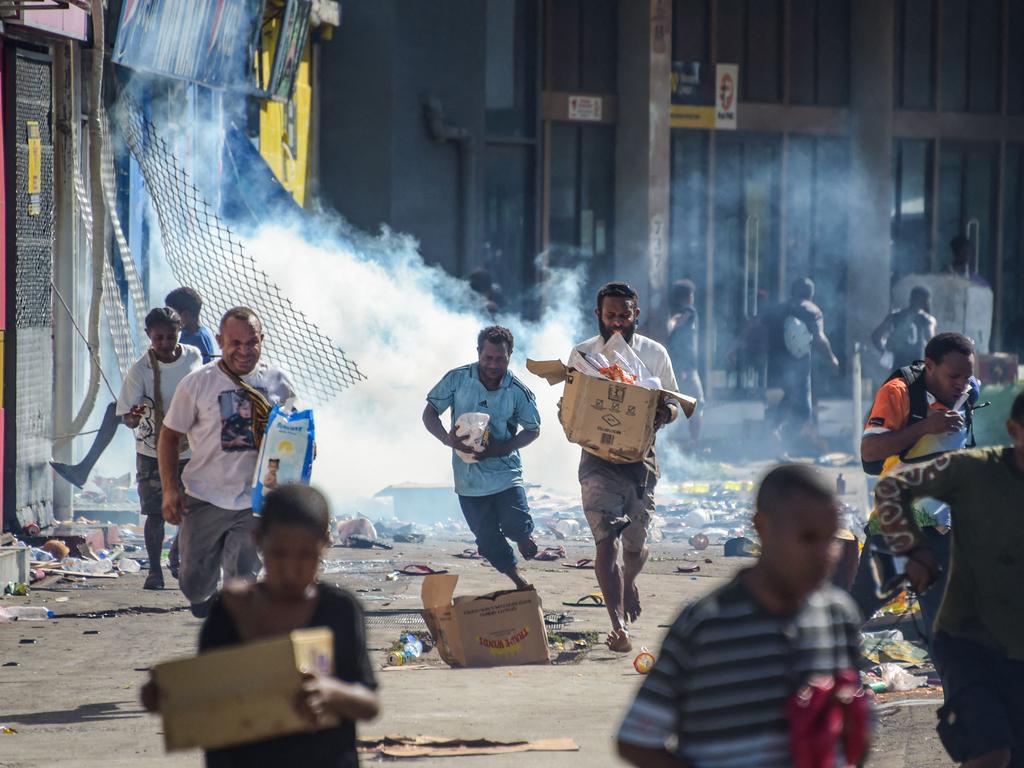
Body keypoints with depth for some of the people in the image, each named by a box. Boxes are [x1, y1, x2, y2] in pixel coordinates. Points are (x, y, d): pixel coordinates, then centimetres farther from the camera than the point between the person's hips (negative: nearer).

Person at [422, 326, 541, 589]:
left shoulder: (518, 392, -7)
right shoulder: (457, 380, -7)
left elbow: (533, 429, 3)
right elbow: (429, 414, -1)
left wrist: (501, 448, -15)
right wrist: (447, 439, -22)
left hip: (505, 471, -1)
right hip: (469, 477, 1)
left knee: (516, 526, -19)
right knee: (489, 543, 5)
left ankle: (523, 534, 19)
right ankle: (519, 582, 27)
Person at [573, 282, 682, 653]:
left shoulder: (655, 354, 4)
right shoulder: (583, 354, 2)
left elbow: (674, 405, 10)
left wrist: (664, 414, -14)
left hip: (641, 457, 2)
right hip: (598, 458, -2)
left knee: (636, 545, 10)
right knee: (606, 540, -15)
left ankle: (629, 582, 45)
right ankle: (619, 625, -18)